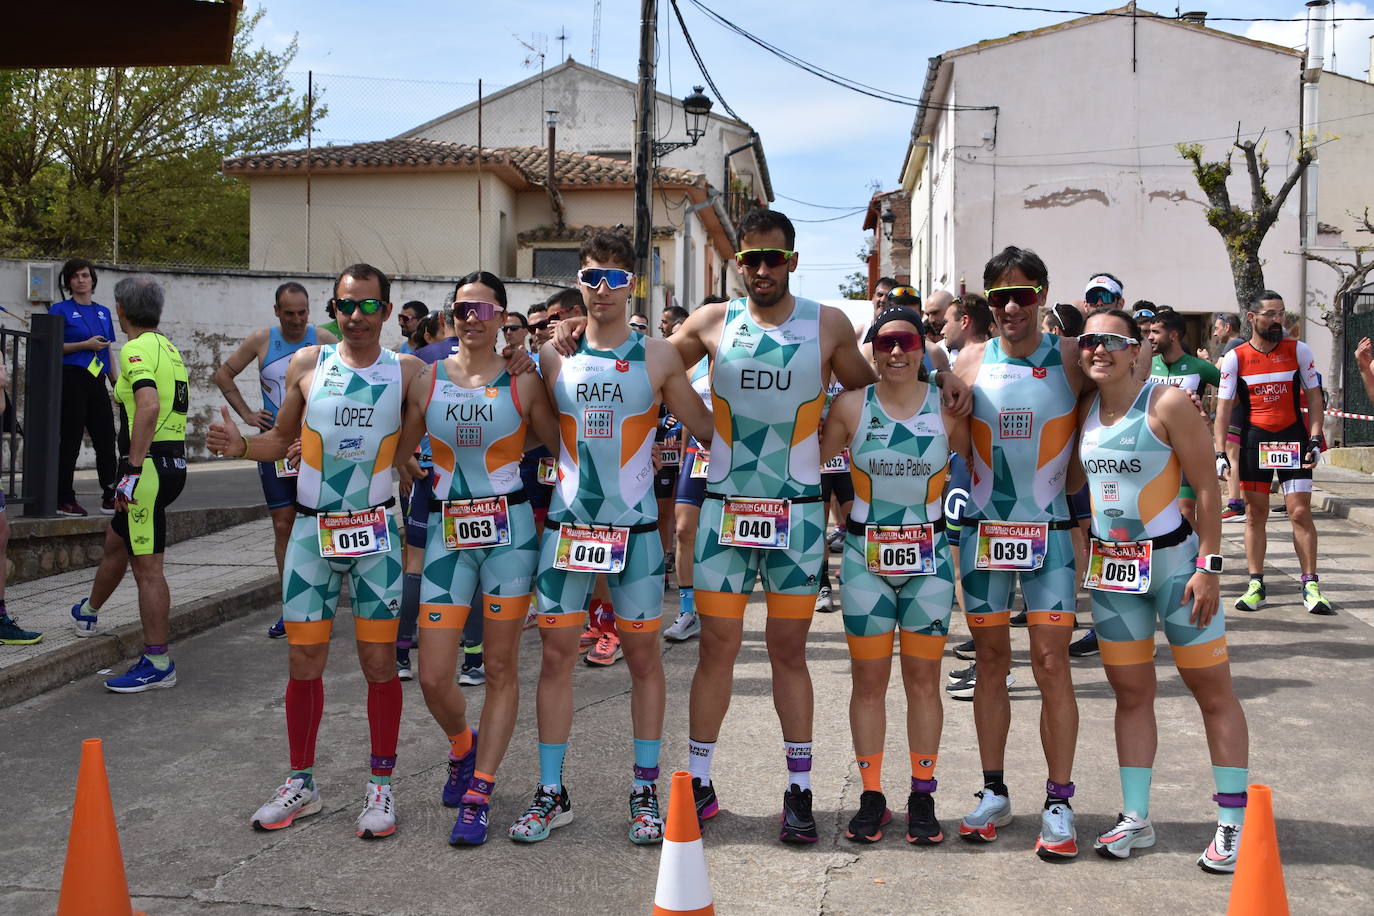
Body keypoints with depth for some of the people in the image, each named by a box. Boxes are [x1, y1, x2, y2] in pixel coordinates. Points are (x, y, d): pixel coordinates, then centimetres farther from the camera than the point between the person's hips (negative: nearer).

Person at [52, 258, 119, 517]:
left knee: (106, 440, 3)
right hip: (71, 379, -5)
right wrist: (85, 345, -15)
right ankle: (64, 500, 5)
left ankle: (110, 498, 11)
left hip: (96, 382, 5)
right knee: (70, 442, -2)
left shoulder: (103, 312, 16)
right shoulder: (60, 310, 0)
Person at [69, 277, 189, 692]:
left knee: (147, 565, -6)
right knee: (116, 540, 28)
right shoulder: (169, 348, 16)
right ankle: (88, 612, 50)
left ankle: (158, 663, -2)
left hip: (150, 465, -10)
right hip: (174, 461, 10)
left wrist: (132, 471, -29)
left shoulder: (136, 350, -13)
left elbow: (148, 406, -28)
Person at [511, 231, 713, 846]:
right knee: (556, 655, 3)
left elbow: (708, 427, 6)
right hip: (567, 524, 2)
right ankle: (551, 795, 15)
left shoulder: (657, 358, 0)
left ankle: (645, 793, 18)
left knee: (643, 656, 6)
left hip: (635, 527, -1)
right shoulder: (554, 355, 4)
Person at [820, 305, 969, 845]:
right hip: (865, 556, 0)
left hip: (929, 557, 0)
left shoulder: (947, 406, -3)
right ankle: (871, 797, 17)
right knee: (868, 681, 5)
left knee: (923, 680, 6)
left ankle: (923, 797, 18)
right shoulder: (851, 406, -3)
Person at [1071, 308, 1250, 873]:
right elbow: (1072, 479, 15)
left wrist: (1209, 566, -16)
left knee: (1212, 690, 1)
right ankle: (1135, 819, 20)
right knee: (1130, 693, 11)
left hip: (1173, 561, -5)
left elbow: (1207, 487, -12)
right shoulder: (1085, 412, 5)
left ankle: (1234, 824, 10)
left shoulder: (1167, 404, -12)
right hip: (1112, 567, 5)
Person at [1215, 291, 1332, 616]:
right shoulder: (1235, 358, -2)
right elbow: (1223, 406, -2)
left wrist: (1315, 439, -7)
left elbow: (1314, 397, 3)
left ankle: (1311, 586, 3)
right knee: (1255, 514, 5)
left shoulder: (1299, 351, -1)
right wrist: (1220, 452, -9)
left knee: (1300, 513, -4)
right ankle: (1256, 586, 12)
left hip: (1293, 439, 0)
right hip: (1253, 441, 1)